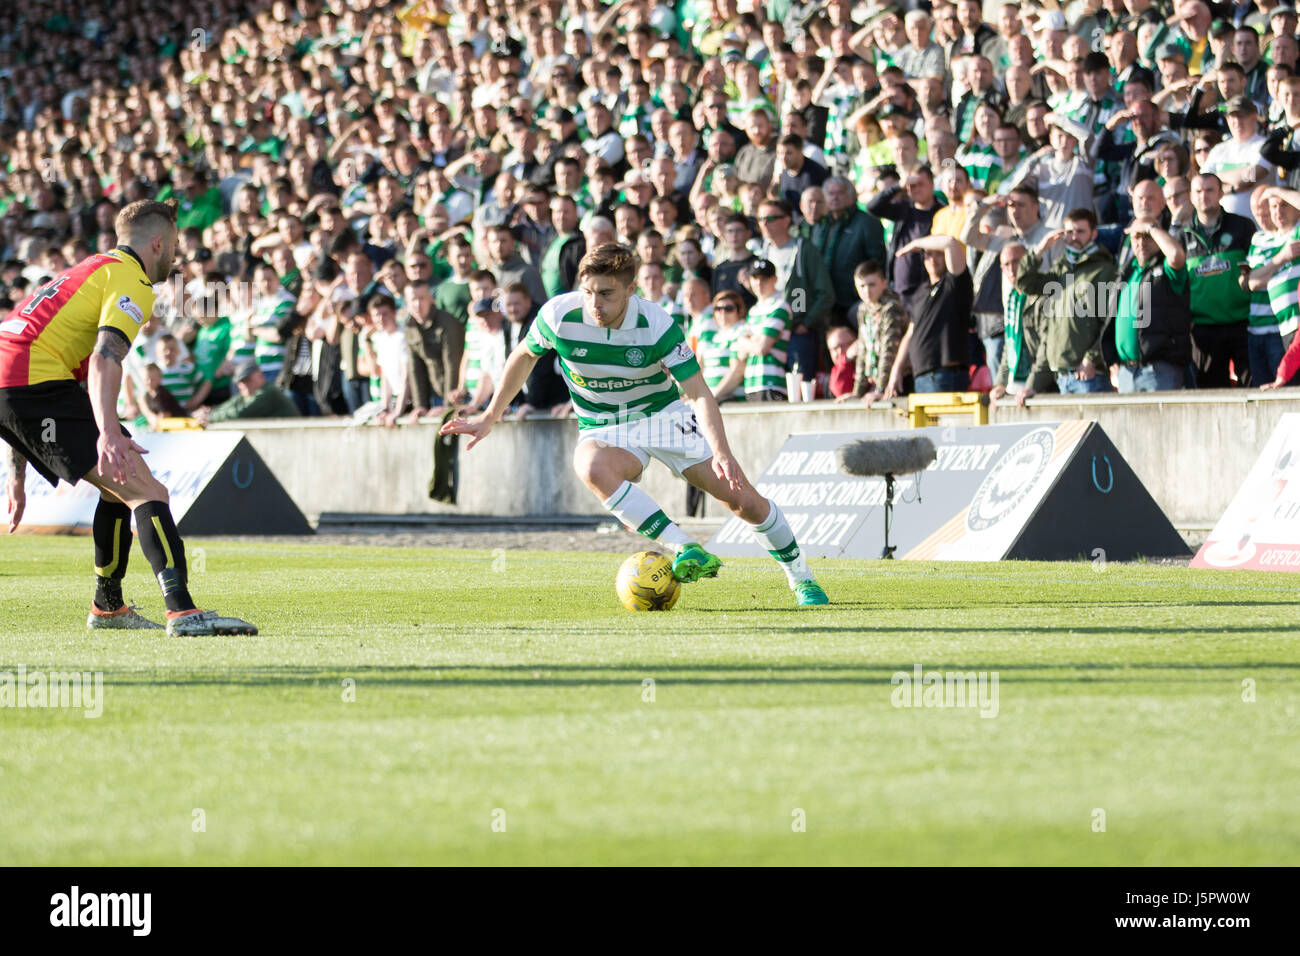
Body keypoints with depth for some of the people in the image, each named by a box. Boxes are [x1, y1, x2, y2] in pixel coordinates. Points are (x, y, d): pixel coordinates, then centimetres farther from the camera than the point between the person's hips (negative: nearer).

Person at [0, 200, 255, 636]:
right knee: (146, 491, -13)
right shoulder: (131, 281, 0)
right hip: (38, 384, -10)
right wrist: (108, 433, -33)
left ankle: (108, 606, 32)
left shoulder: (89, 270, 31)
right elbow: (104, 358, -19)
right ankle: (181, 611, -28)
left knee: (122, 487, 24)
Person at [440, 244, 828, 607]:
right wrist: (490, 416, 8)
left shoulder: (656, 325, -22)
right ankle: (685, 549, -41)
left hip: (664, 414, 0)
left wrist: (720, 453, -37)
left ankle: (800, 577, 18)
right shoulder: (559, 315, -18)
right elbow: (524, 356, 4)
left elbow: (699, 393, -22)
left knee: (745, 501, -8)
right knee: (592, 467, -39)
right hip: (605, 430, 0)